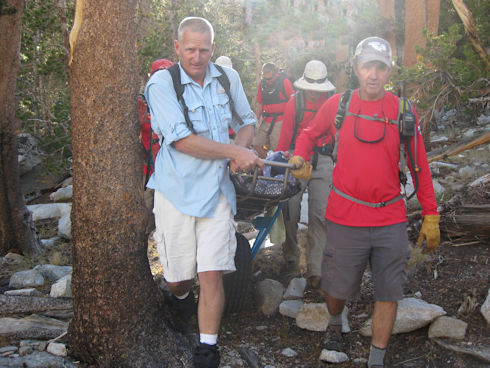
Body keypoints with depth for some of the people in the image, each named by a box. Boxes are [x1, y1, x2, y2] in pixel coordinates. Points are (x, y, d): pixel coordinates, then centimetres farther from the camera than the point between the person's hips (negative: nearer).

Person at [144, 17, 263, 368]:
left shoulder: (228, 78, 6)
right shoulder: (161, 83, -8)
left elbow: (247, 121, 21)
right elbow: (181, 140, -17)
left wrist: (242, 148, -2)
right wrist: (234, 152, -17)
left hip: (217, 188, 2)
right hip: (177, 190, -2)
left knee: (212, 273, -5)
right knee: (178, 274, 9)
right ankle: (181, 299, 46)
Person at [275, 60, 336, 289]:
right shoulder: (295, 101, 2)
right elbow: (286, 133, 7)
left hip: (323, 161, 0)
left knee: (320, 215, -6)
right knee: (290, 212, 0)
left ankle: (314, 269, -2)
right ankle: (290, 256, 23)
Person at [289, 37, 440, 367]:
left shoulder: (402, 110, 0)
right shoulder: (337, 105, 0)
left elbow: (420, 166, 5)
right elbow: (309, 134, 18)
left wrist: (431, 217, 5)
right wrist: (299, 158, -3)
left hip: (391, 220, 1)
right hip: (346, 217, 0)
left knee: (388, 293, 5)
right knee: (337, 287, 10)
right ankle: (335, 324, 44)